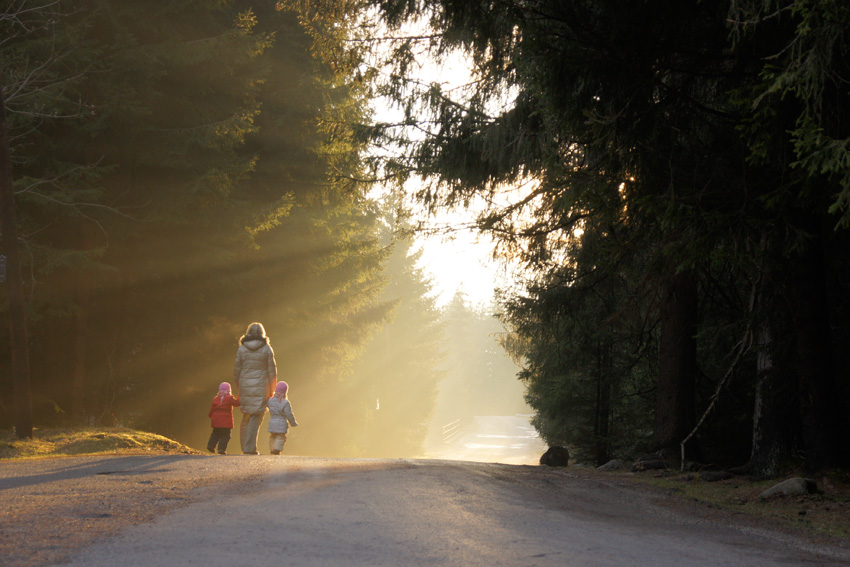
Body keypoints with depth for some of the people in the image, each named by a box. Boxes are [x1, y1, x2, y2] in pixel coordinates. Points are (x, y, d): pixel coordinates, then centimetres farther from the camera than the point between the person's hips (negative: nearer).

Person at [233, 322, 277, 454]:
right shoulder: (267, 349, -1)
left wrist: (239, 388, 16)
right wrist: (271, 390, 10)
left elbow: (236, 370, 5)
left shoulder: (242, 349, 2)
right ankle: (250, 448, -6)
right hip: (261, 388, -2)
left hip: (245, 386, 2)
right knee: (256, 418, 0)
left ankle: (245, 446, 17)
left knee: (245, 418, 13)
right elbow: (272, 371, 1)